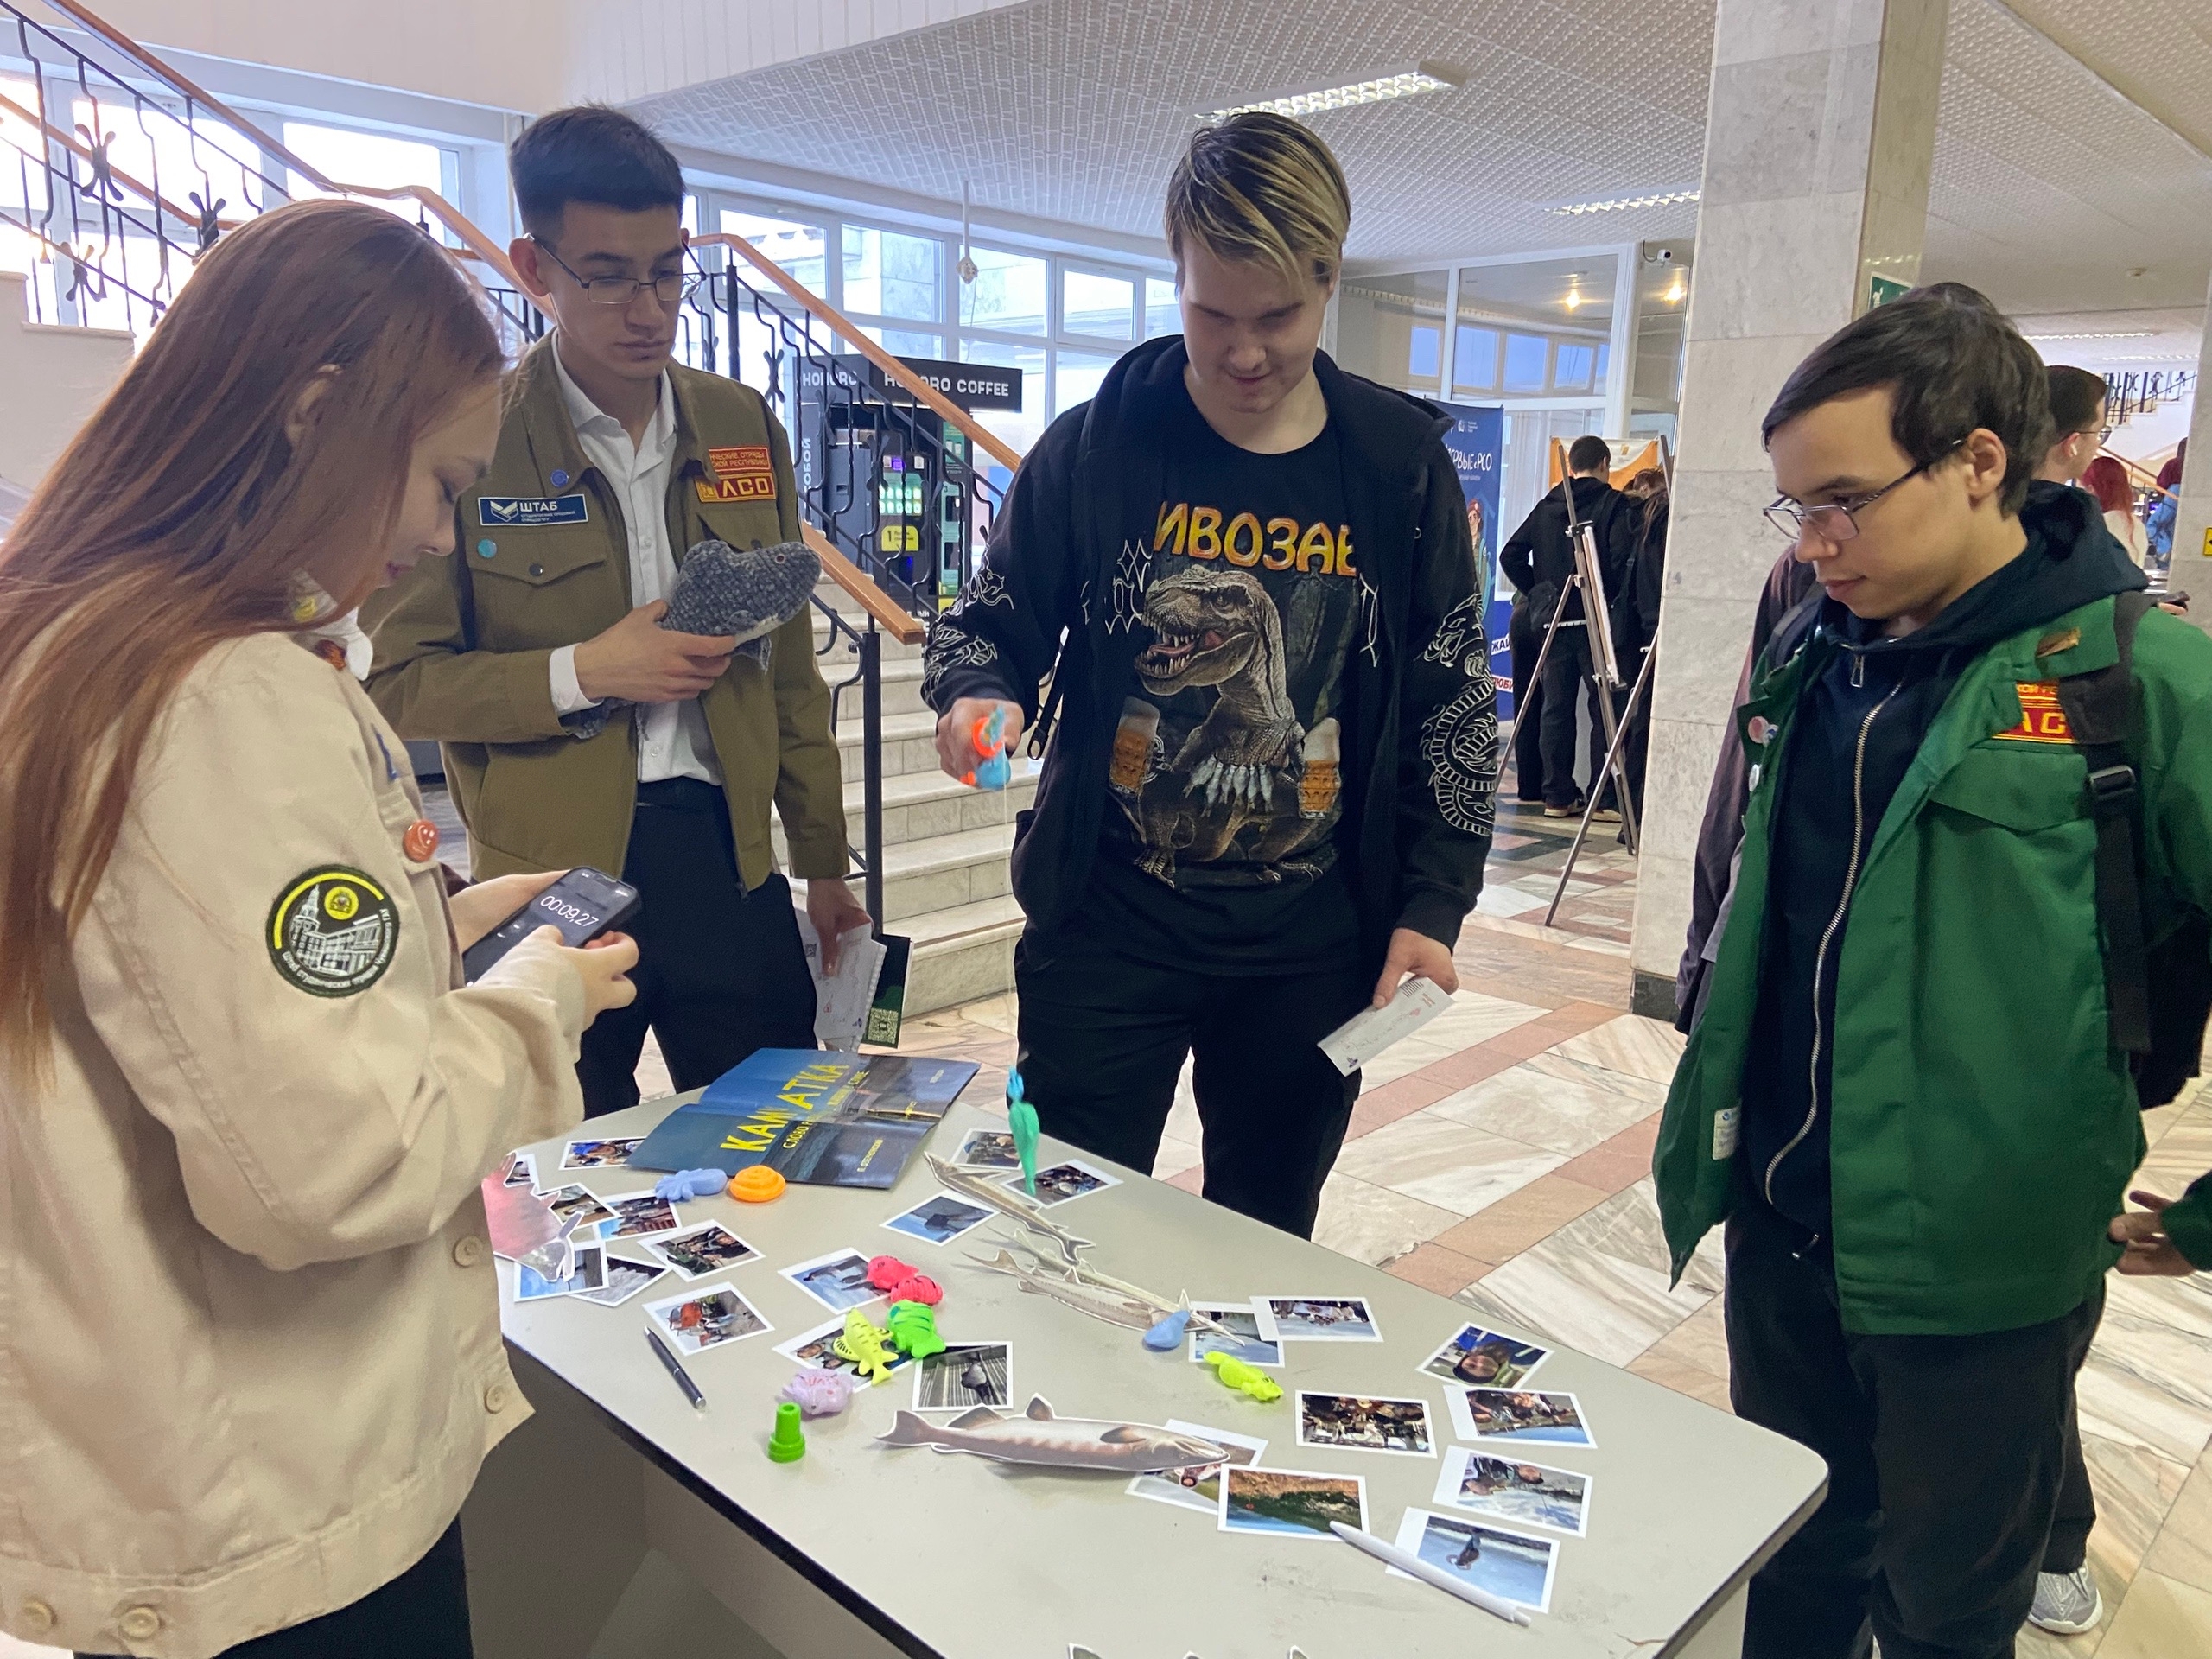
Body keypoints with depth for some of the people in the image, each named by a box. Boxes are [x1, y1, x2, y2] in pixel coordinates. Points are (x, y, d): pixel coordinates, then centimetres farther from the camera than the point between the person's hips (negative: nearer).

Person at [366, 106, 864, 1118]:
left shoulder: (743, 426, 7)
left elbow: (789, 661, 10)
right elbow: (398, 677, -4)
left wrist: (822, 861, 11)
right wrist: (582, 673, -19)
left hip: (725, 854, 4)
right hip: (549, 874, -3)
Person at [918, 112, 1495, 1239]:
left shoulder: (1400, 468, 0)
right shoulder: (1096, 446, -4)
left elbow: (1452, 704, 5)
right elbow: (991, 620, 6)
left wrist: (1433, 904, -1)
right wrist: (978, 696, -18)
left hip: (1313, 945, 2)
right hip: (1107, 923, -1)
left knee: (1266, 1243, 17)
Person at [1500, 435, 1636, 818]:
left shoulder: (1546, 506, 10)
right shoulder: (1614, 504, -3)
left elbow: (1510, 555, 7)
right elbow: (1622, 557, -17)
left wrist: (1537, 592, 12)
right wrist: (1616, 598, -3)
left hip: (1553, 618, 4)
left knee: (1556, 707, 7)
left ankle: (1558, 796, 9)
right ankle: (1605, 799, -1)